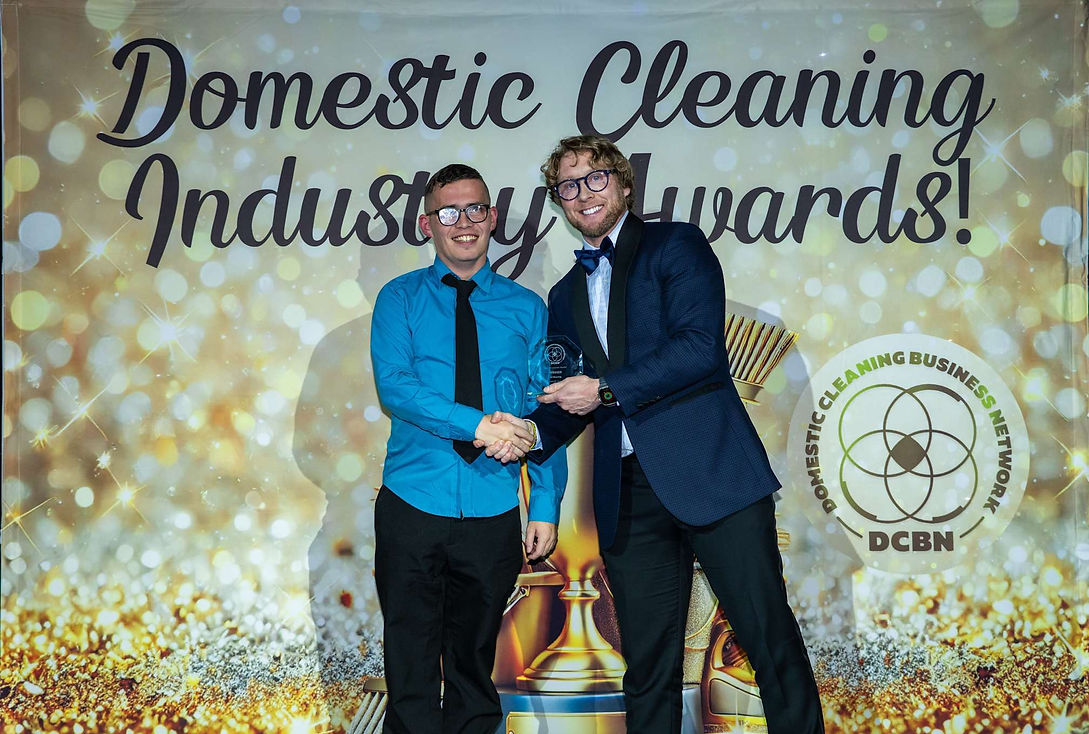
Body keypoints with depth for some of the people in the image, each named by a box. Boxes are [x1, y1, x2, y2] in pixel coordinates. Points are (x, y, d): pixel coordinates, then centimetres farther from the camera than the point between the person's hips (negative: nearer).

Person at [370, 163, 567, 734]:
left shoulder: (526, 309, 8)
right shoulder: (400, 299, 4)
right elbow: (393, 387, -11)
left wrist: (546, 505, -2)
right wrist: (477, 425, -22)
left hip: (494, 514, 1)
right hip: (413, 508, -1)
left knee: (474, 661, 13)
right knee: (411, 665, 5)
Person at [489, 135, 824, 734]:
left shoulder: (676, 245, 5)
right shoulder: (565, 296, 22)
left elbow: (700, 347, -10)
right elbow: (569, 399, 22)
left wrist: (606, 389, -9)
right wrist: (531, 431, 2)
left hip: (709, 470, -5)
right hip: (627, 496, 5)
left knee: (770, 637, -3)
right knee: (648, 664, 7)